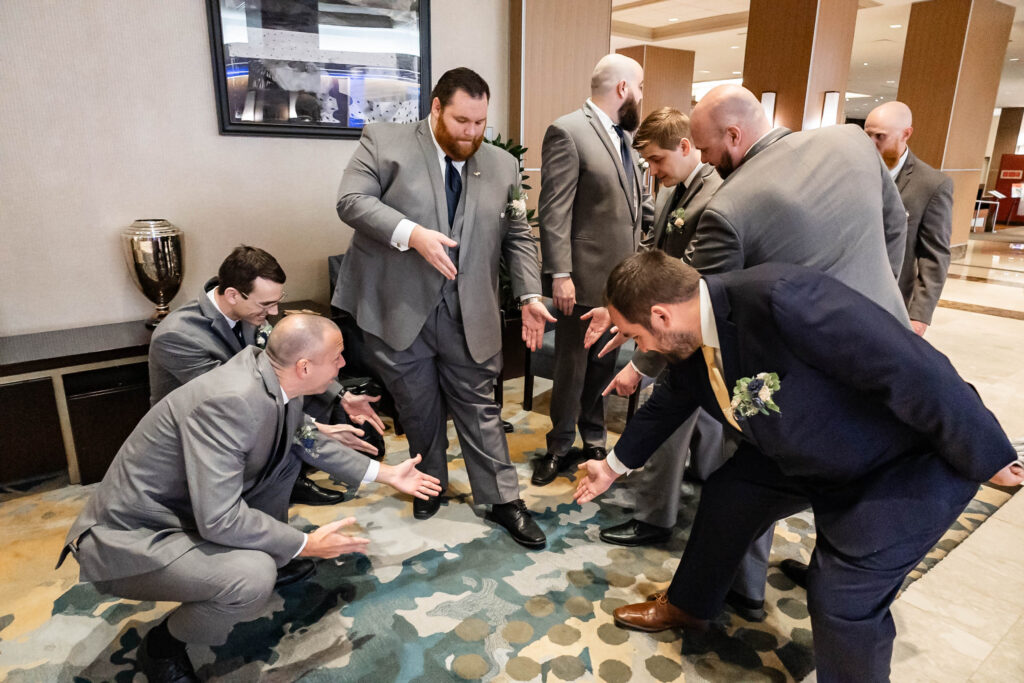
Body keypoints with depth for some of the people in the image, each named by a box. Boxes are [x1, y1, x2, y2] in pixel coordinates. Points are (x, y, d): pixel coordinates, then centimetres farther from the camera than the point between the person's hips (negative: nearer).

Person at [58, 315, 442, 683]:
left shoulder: (272, 377, -8)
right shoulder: (230, 400, -34)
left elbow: (309, 441, 11)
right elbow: (219, 518, -33)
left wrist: (386, 474, 13)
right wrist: (305, 545, -20)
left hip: (189, 508, 9)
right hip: (131, 539, -8)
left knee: (288, 450, 9)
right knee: (253, 577, -30)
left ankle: (268, 549, 24)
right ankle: (164, 644, 1)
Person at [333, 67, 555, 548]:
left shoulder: (502, 166, 10)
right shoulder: (384, 142, -1)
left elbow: (517, 238, 12)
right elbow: (351, 200, -11)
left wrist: (529, 296, 1)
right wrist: (412, 233, -25)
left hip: (469, 315, 2)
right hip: (398, 309, -2)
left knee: (479, 406, 9)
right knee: (418, 408, 12)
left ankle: (503, 500, 22)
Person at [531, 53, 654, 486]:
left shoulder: (624, 135, 12)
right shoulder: (567, 132, -12)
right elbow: (554, 211, -16)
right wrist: (560, 275, -20)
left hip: (622, 276, 7)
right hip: (585, 277, -7)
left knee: (605, 364, 17)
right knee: (572, 366, 7)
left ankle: (593, 439, 35)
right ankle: (560, 447, 26)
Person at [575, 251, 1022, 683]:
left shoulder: (780, 300, -39)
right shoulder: (689, 340, -10)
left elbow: (913, 368, -33)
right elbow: (667, 404, 10)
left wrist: (987, 459, -20)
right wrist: (614, 465, 20)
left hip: (910, 461, -7)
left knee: (843, 598, -12)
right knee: (727, 496, 12)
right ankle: (686, 606, 36)